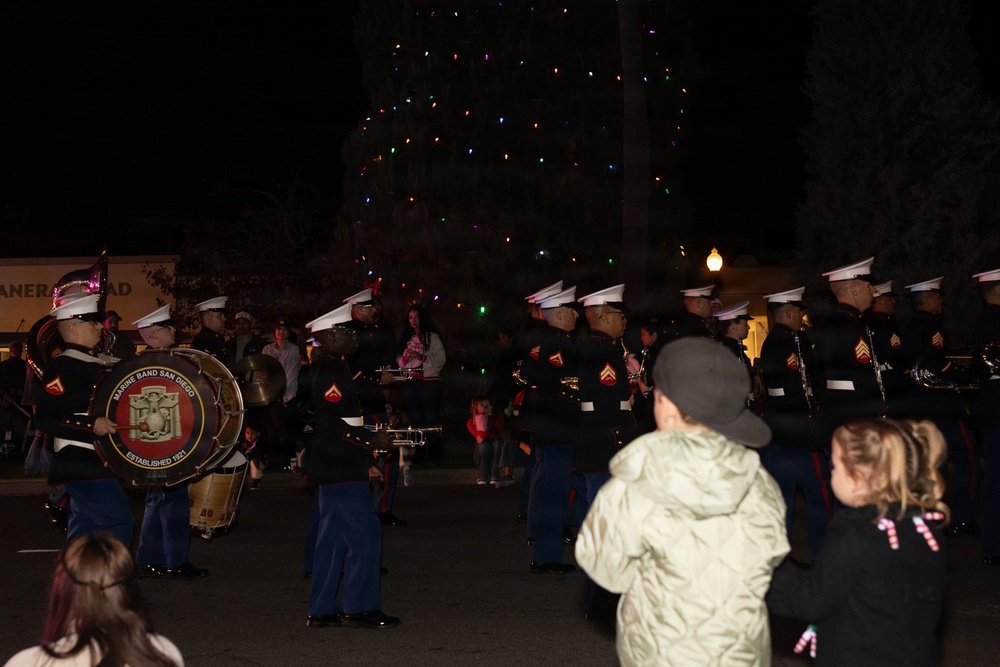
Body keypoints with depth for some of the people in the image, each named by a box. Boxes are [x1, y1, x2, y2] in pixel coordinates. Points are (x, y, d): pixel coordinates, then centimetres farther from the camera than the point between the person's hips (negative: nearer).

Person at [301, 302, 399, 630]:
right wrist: (372, 439, -16)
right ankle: (359, 608, -3)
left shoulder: (332, 369, 17)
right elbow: (331, 425, -23)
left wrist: (366, 461, 22)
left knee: (332, 538, 11)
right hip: (339, 468, -11)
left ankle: (322, 609, 14)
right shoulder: (331, 373, -16)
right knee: (364, 533, -7)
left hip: (332, 468, 11)